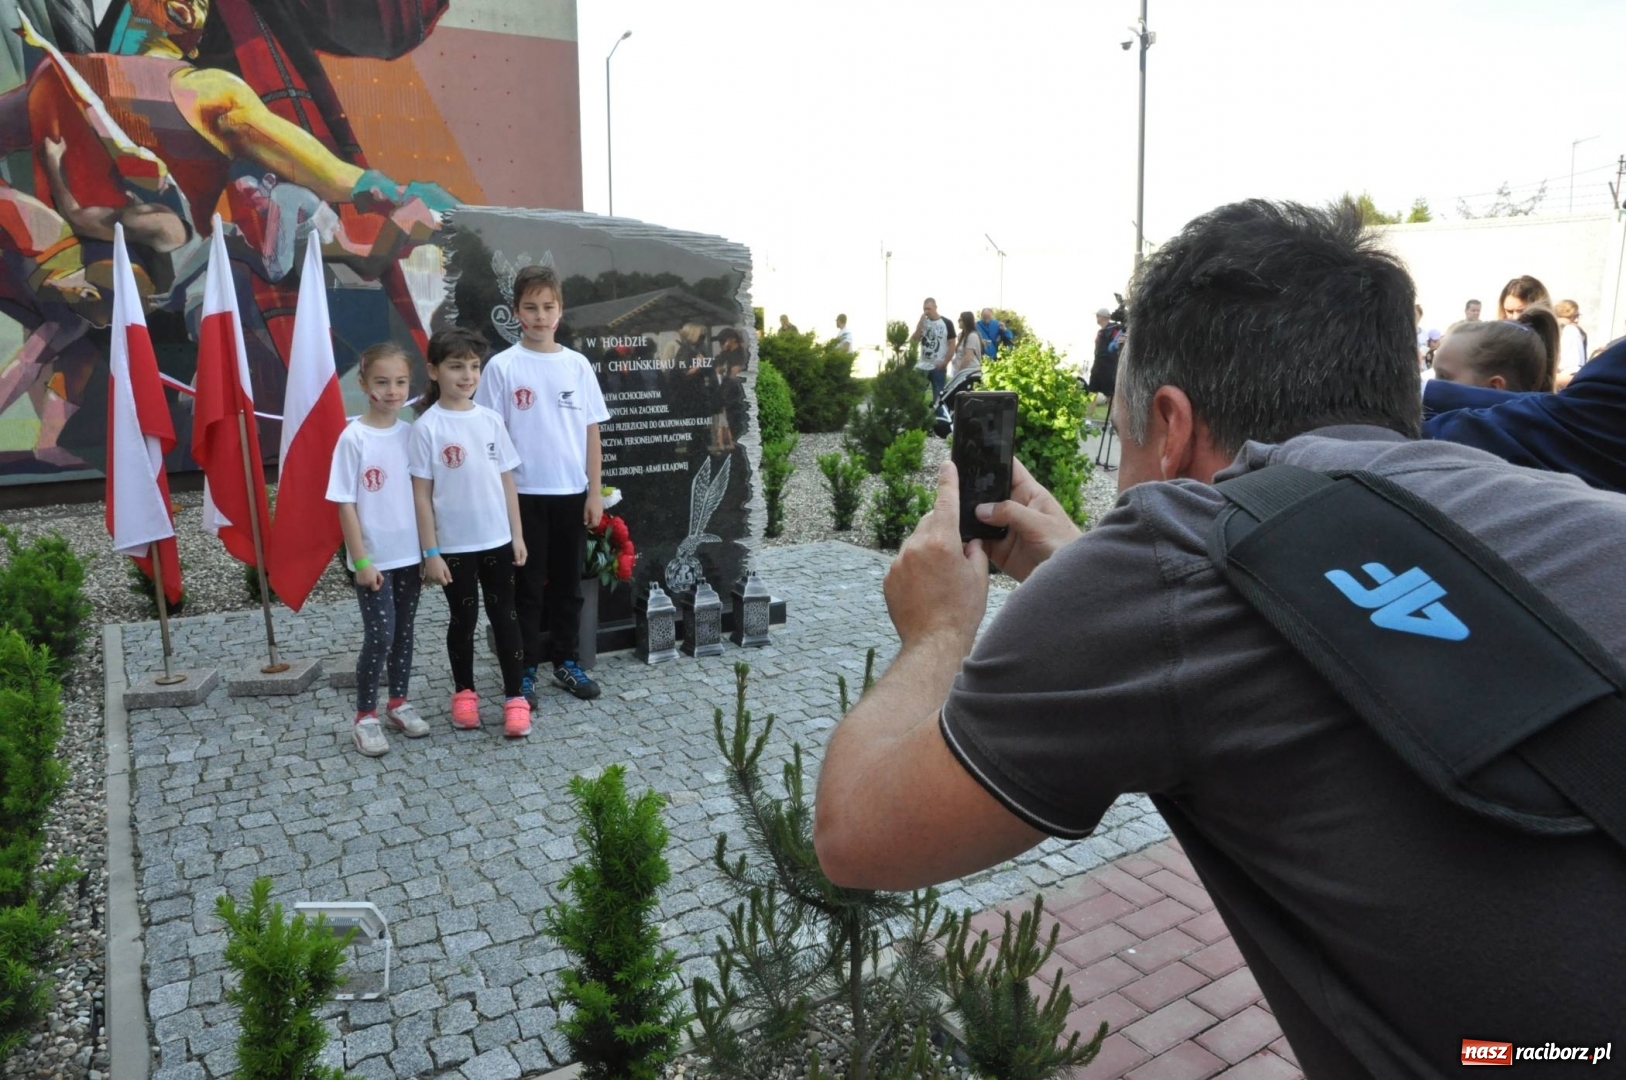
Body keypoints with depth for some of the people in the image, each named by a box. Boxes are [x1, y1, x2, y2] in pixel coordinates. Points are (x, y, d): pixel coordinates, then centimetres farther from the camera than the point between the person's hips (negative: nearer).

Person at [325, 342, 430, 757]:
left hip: (410, 554, 5)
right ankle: (366, 715, 12)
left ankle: (398, 702, 29)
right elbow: (345, 504, -10)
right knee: (379, 636, -3)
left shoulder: (412, 434, 2)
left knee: (404, 631, 14)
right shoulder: (354, 438, -11)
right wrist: (361, 560, -13)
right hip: (374, 559, -4)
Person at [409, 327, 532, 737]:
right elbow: (421, 494, -7)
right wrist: (430, 552, -9)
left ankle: (515, 697, 14)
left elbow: (507, 481, 7)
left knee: (504, 616, 7)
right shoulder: (427, 427, -8)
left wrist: (517, 535, 5)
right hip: (453, 545, -3)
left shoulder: (490, 420, 2)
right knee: (463, 619, 10)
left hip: (496, 540, 3)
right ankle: (464, 693, 28)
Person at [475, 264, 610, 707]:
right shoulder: (502, 367, -5)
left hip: (571, 493, 3)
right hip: (525, 494, -3)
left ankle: (566, 662, 26)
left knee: (568, 584, 13)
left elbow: (591, 432, 5)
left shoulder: (577, 364, 3)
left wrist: (595, 492, 2)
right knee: (527, 586, 6)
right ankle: (525, 670, 16)